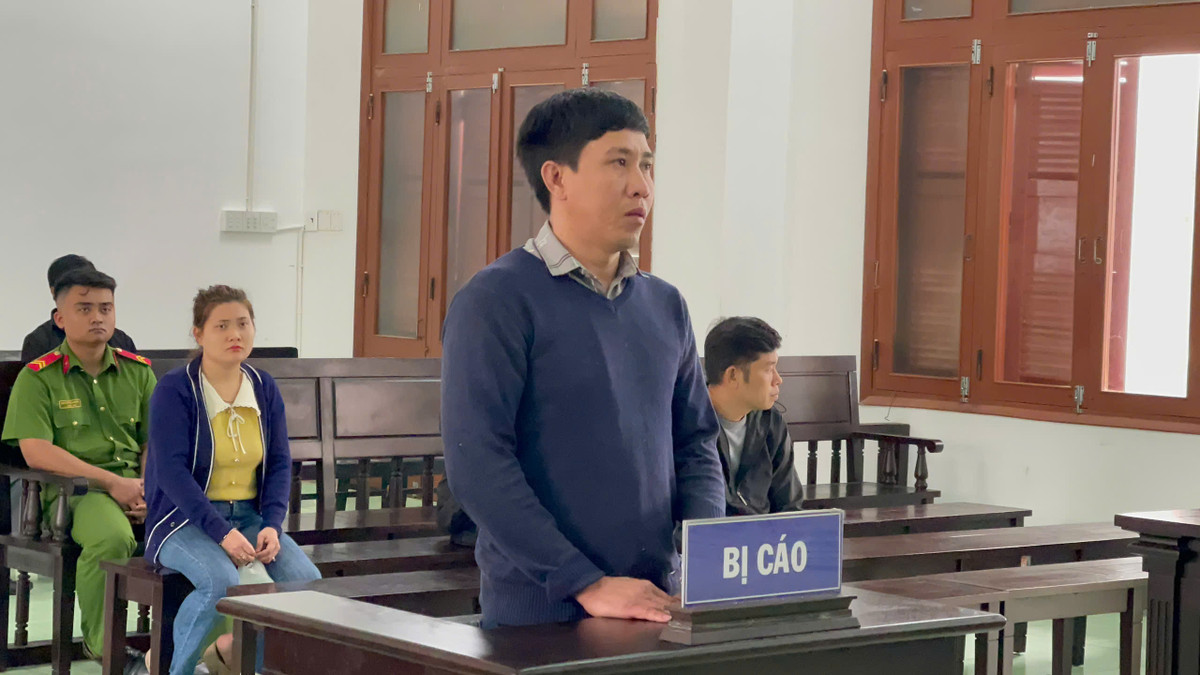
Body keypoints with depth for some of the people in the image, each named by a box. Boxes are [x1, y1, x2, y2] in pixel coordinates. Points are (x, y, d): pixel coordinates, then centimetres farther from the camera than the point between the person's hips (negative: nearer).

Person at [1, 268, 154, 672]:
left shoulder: (138, 372, 17)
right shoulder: (38, 378, 3)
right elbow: (36, 452, -9)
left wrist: (150, 490, -7)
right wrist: (112, 482, -15)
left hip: (135, 484, 4)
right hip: (72, 488, -4)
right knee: (111, 537, -38)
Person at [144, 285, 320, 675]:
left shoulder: (264, 389, 8)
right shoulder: (174, 390, -8)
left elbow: (280, 463, 8)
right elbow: (172, 470, -16)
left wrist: (272, 525, -9)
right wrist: (222, 532, -24)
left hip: (248, 515, 5)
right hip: (184, 519, -5)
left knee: (307, 582, -18)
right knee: (222, 581, -35)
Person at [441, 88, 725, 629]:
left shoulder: (665, 306, 11)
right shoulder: (497, 300, -9)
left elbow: (696, 441, 14)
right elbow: (477, 465, -16)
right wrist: (587, 584, -19)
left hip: (657, 609, 6)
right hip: (539, 613, -6)